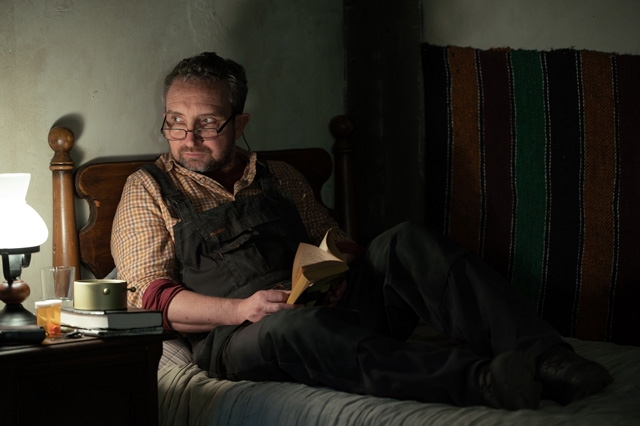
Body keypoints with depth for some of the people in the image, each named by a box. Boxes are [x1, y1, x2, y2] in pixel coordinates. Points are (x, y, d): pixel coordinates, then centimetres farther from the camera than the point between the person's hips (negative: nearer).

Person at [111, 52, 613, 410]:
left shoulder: (279, 178, 25)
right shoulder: (150, 189, 13)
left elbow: (336, 245, 25)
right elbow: (148, 296, 3)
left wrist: (339, 267, -1)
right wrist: (240, 309, -13)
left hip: (325, 312, 4)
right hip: (237, 338, -4)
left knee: (405, 244, -21)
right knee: (298, 325, -40)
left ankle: (545, 356, -36)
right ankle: (480, 379, -54)